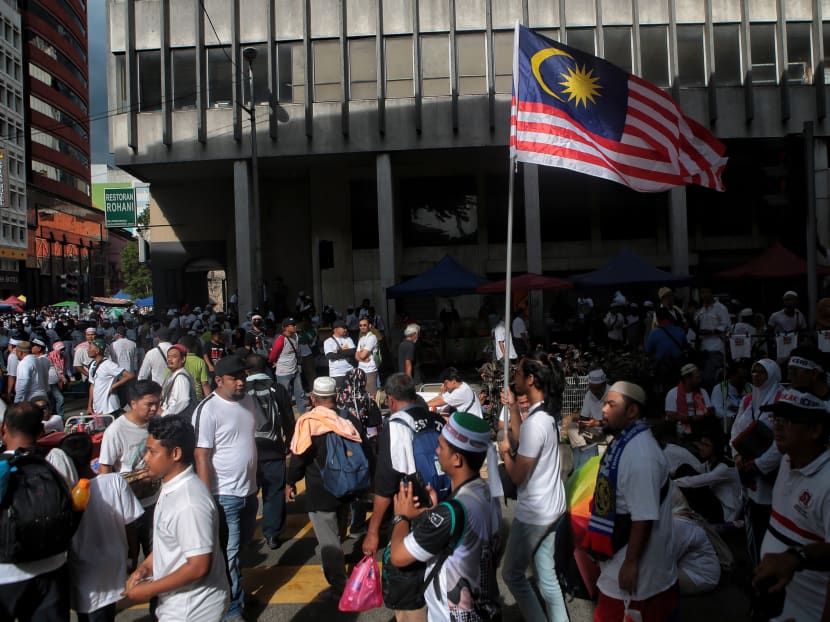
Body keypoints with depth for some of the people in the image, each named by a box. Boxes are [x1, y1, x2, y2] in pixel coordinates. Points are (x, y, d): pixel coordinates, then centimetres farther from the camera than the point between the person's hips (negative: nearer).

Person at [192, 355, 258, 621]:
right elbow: (201, 457, -19)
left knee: (241, 544, 23)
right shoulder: (208, 410, -19)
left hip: (248, 489, 7)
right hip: (225, 495, -7)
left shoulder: (248, 400, 2)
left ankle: (234, 587, 45)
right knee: (229, 552, 7)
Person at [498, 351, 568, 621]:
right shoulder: (545, 413, 1)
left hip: (534, 513, -9)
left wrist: (504, 450, -5)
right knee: (546, 574, 17)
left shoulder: (534, 422, -28)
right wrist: (512, 406, 13)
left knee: (512, 574, 9)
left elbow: (517, 476, -23)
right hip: (550, 507, 9)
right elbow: (522, 442, 15)